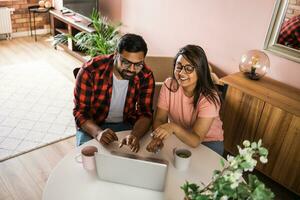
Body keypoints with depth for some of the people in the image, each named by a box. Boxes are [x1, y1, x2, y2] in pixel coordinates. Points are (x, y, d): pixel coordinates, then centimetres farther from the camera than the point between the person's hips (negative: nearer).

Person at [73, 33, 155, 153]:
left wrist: (135, 135, -36)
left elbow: (145, 113, -14)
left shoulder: (146, 76, -14)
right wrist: (98, 132, -40)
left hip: (126, 125, 2)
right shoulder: (90, 70, -22)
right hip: (92, 125, -2)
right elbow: (80, 112, -19)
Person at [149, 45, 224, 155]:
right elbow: (160, 119, -12)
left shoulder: (209, 97, -25)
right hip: (179, 137, 3)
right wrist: (157, 137, -34)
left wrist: (174, 127, -47)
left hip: (208, 142, -2)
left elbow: (195, 140, -29)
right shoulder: (169, 85, -15)